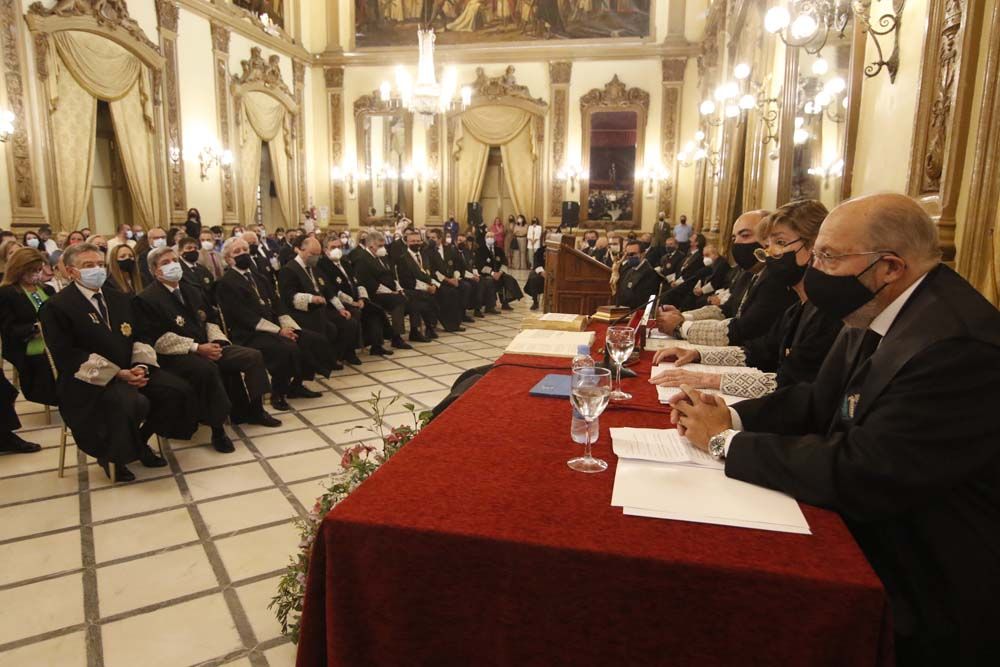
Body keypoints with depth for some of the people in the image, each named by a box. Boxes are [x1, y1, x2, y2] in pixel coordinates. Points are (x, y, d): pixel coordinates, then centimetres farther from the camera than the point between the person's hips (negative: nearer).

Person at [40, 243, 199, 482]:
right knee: (132, 402, -35)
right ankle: (110, 455, -4)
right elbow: (67, 356, -13)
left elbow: (137, 338, 15)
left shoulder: (120, 299, 17)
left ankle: (140, 441, 9)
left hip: (130, 371, 7)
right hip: (90, 381, -6)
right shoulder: (56, 307, -4)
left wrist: (141, 366, -8)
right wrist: (116, 373, -21)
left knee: (179, 390, -15)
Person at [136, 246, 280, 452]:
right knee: (207, 368, -39)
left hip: (206, 347, 7)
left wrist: (216, 341, -3)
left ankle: (254, 409, 8)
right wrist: (196, 348, -21)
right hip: (175, 356, -7)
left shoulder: (191, 290, 18)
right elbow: (159, 340, -16)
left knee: (253, 356, -7)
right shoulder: (147, 299, -6)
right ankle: (217, 428, -26)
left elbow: (211, 320, 19)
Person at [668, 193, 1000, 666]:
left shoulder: (959, 345, -27)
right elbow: (819, 401, 8)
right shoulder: (876, 317, 1)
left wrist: (727, 441, -19)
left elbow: (858, 475, -30)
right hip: (871, 540, 7)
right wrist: (732, 416, -9)